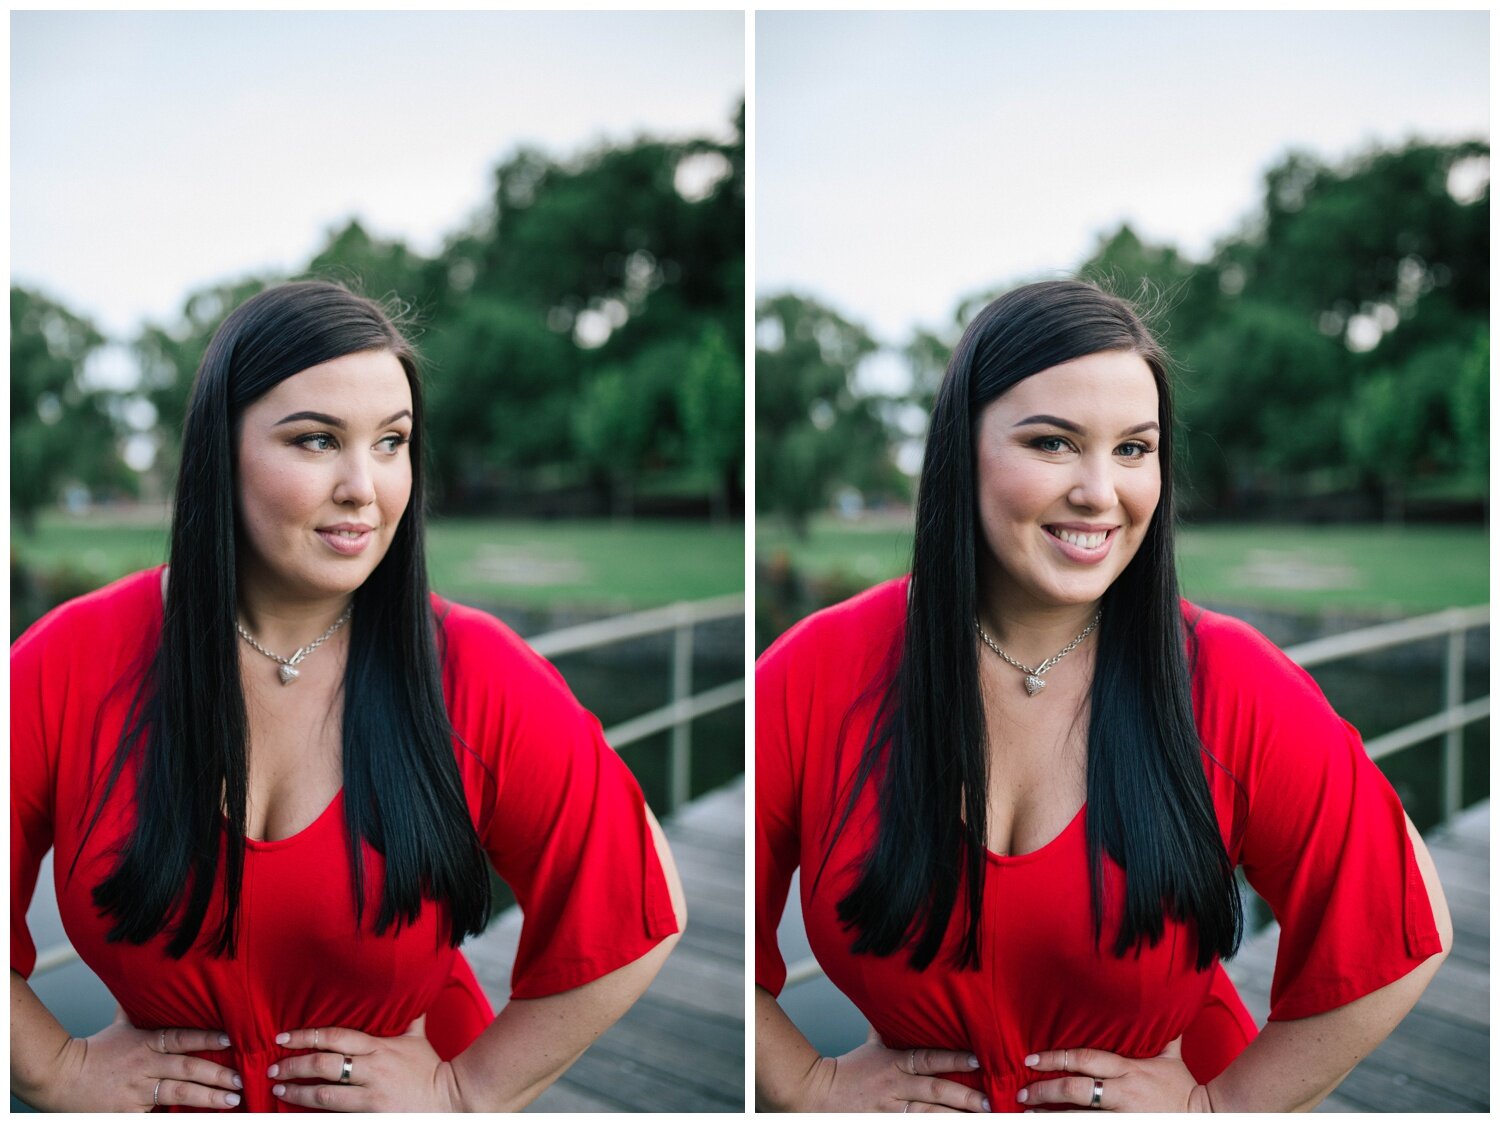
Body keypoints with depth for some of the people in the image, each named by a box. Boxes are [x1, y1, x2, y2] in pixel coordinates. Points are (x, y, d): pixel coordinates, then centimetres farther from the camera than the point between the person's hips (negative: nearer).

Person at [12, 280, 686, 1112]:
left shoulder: (475, 677, -18)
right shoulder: (71, 663, -15)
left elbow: (629, 910, -12)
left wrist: (468, 1089, -11)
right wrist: (58, 1070, -8)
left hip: (397, 1091, 0)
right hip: (166, 1095, 1)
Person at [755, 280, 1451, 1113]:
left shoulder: (1232, 688, -19)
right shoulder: (817, 678, -17)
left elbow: (1395, 931, -12)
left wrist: (1224, 1102, -13)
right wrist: (812, 1086, -11)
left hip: (1172, 1087, 0)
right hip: (918, 1099, 1)